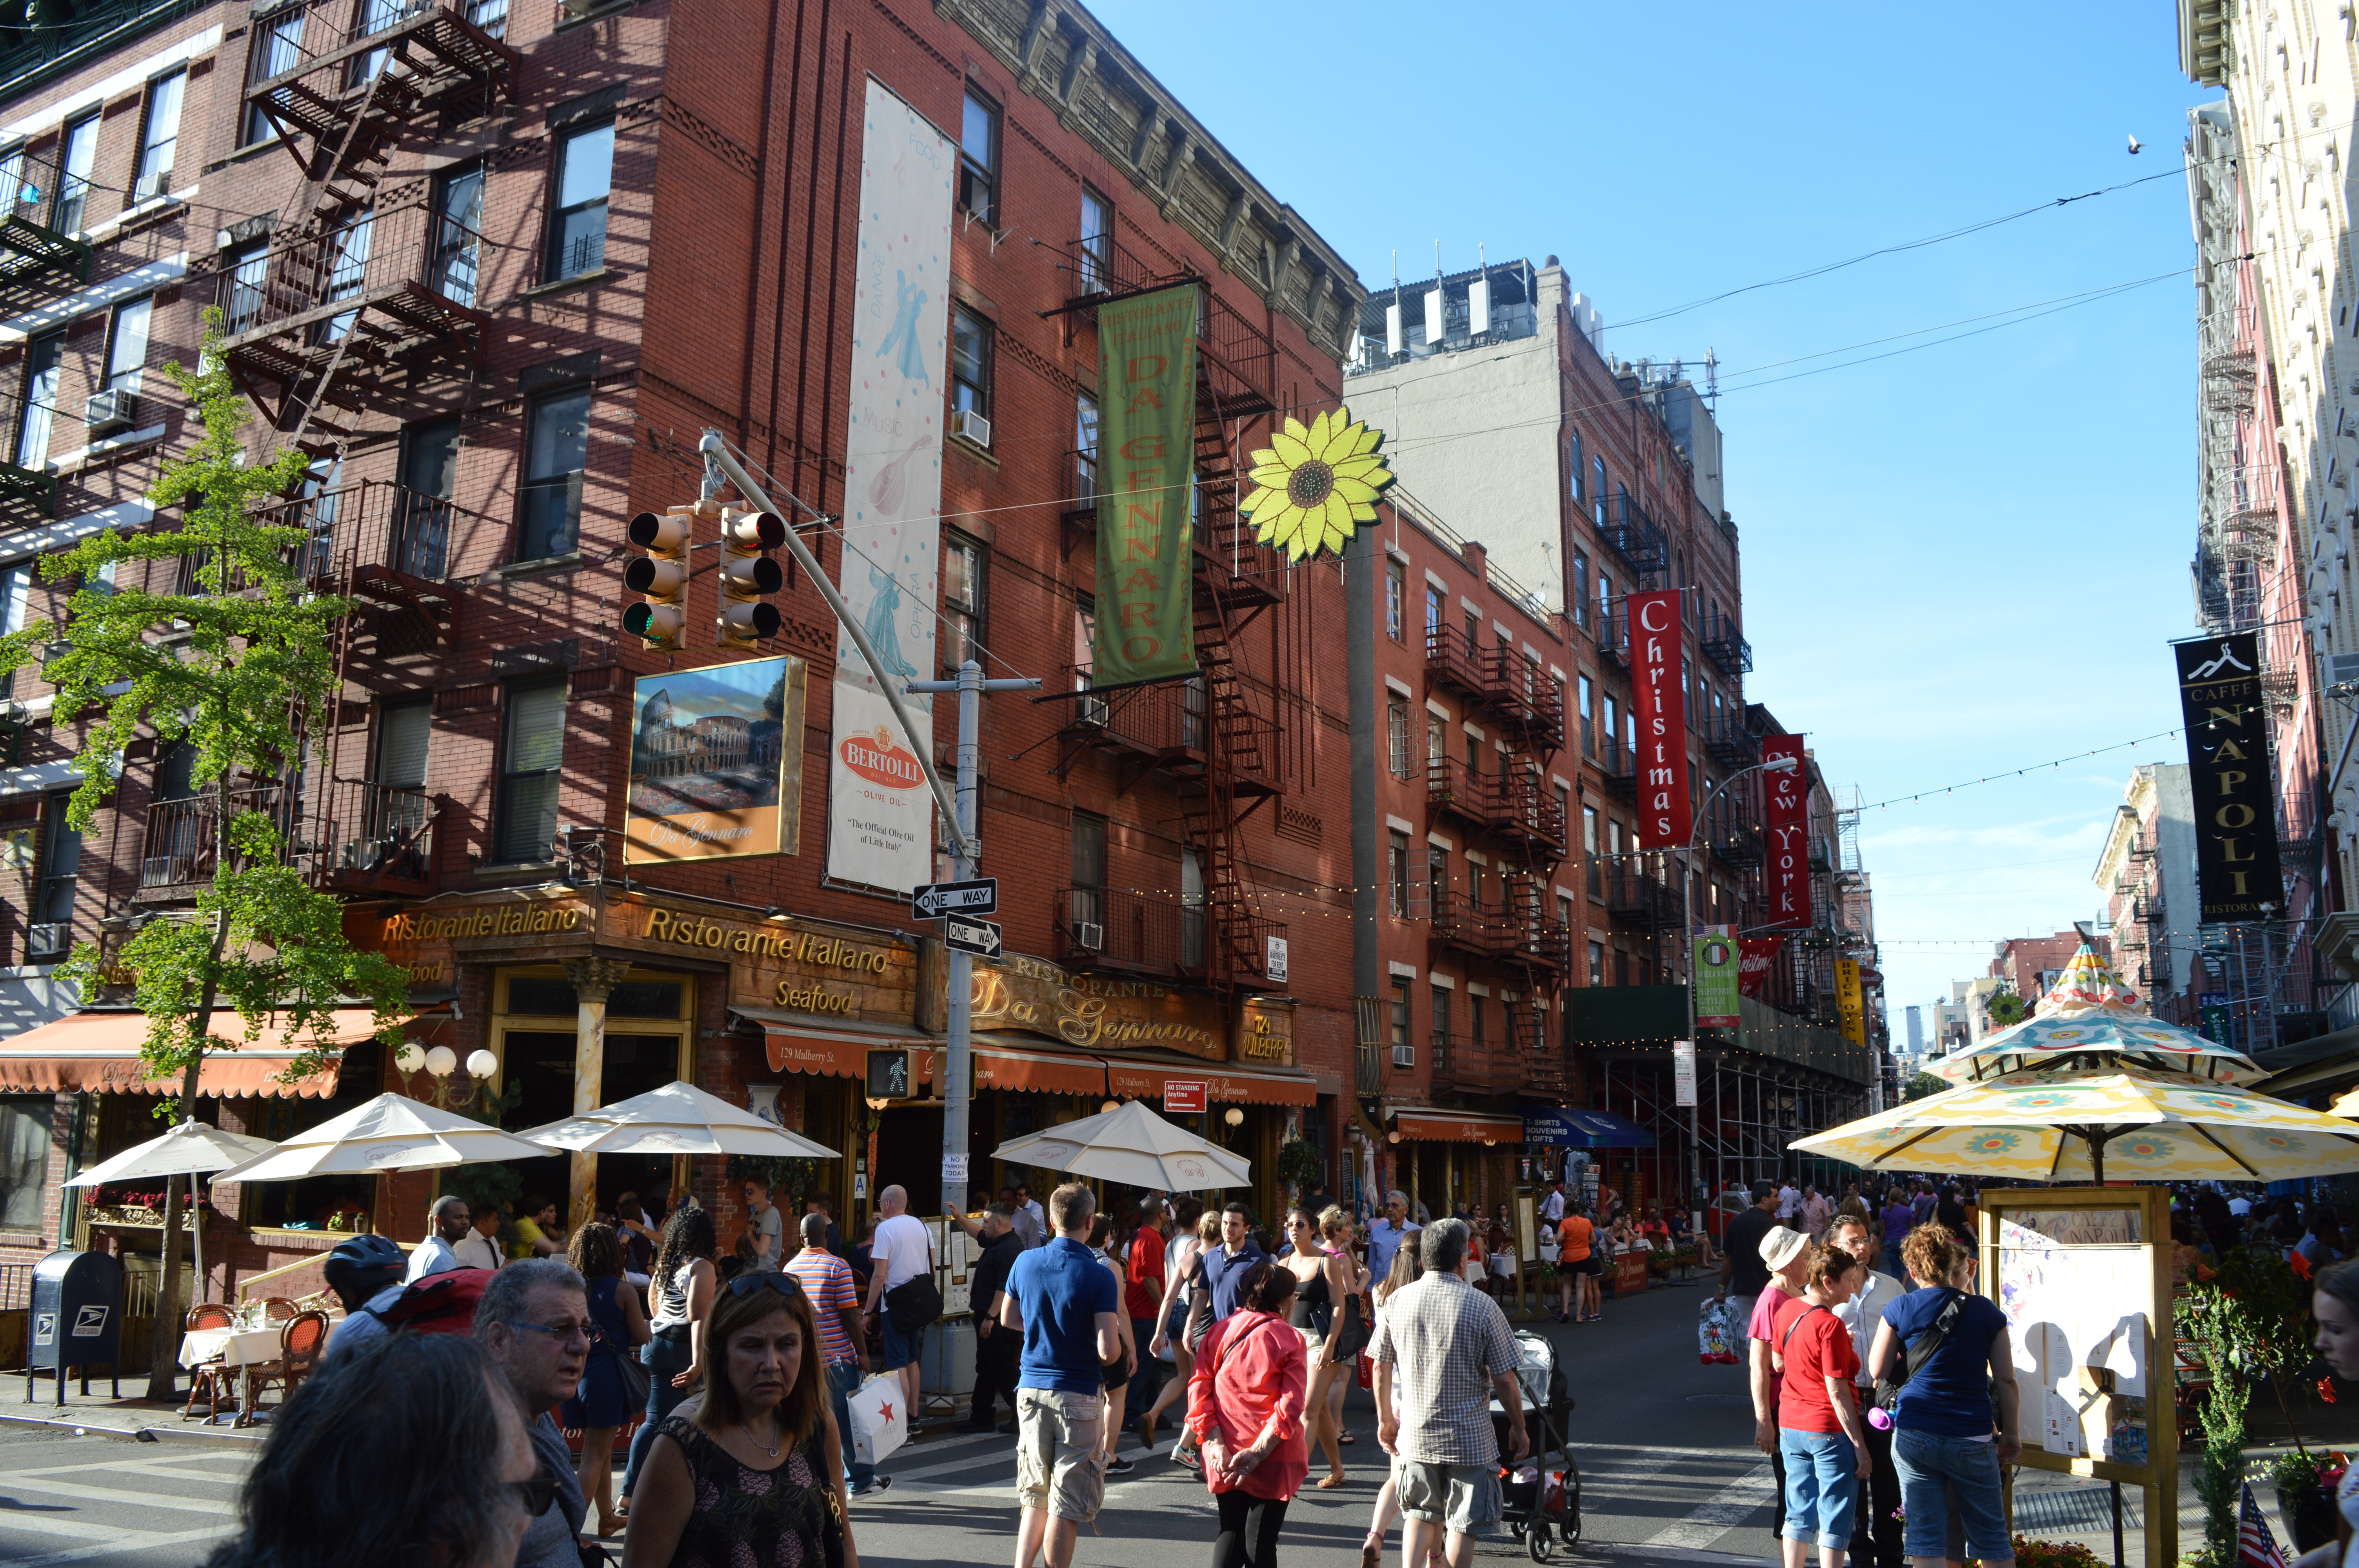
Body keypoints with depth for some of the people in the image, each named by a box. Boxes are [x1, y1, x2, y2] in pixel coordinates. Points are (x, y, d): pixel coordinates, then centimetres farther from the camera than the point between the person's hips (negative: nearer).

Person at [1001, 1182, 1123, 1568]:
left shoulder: (1026, 1262, 0)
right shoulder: (1099, 1277, -15)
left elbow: (1008, 1319, 15)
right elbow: (1108, 1351, -18)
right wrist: (1115, 1335, 4)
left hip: (1031, 1388, 5)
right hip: (1078, 1394, -5)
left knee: (1034, 1495, 18)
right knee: (1067, 1504, 4)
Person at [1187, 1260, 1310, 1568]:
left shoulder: (1220, 1331, 3)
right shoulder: (1289, 1339, -6)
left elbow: (1199, 1390, -3)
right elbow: (1290, 1405, -15)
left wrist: (1217, 1446, -7)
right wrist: (1257, 1453, -16)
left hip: (1225, 1460, 3)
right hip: (1273, 1461, -3)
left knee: (1231, 1535, 17)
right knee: (1261, 1543, 6)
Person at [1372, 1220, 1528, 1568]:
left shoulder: (1397, 1301, -3)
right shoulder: (1481, 1306, -13)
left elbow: (1381, 1366, 5)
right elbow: (1505, 1379, -10)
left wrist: (1385, 1419, 19)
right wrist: (1518, 1428, 4)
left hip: (1415, 1434, 3)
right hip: (1469, 1438, -3)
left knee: (1420, 1513, 19)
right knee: (1462, 1522, 9)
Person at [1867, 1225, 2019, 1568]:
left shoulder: (1900, 1309, -2)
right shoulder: (1986, 1312, -1)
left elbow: (1878, 1370, 2)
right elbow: (2005, 1380, -1)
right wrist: (2010, 1433, 9)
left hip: (1913, 1435, 0)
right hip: (1971, 1438, 0)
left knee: (1926, 1537, 6)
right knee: (1991, 1538, 12)